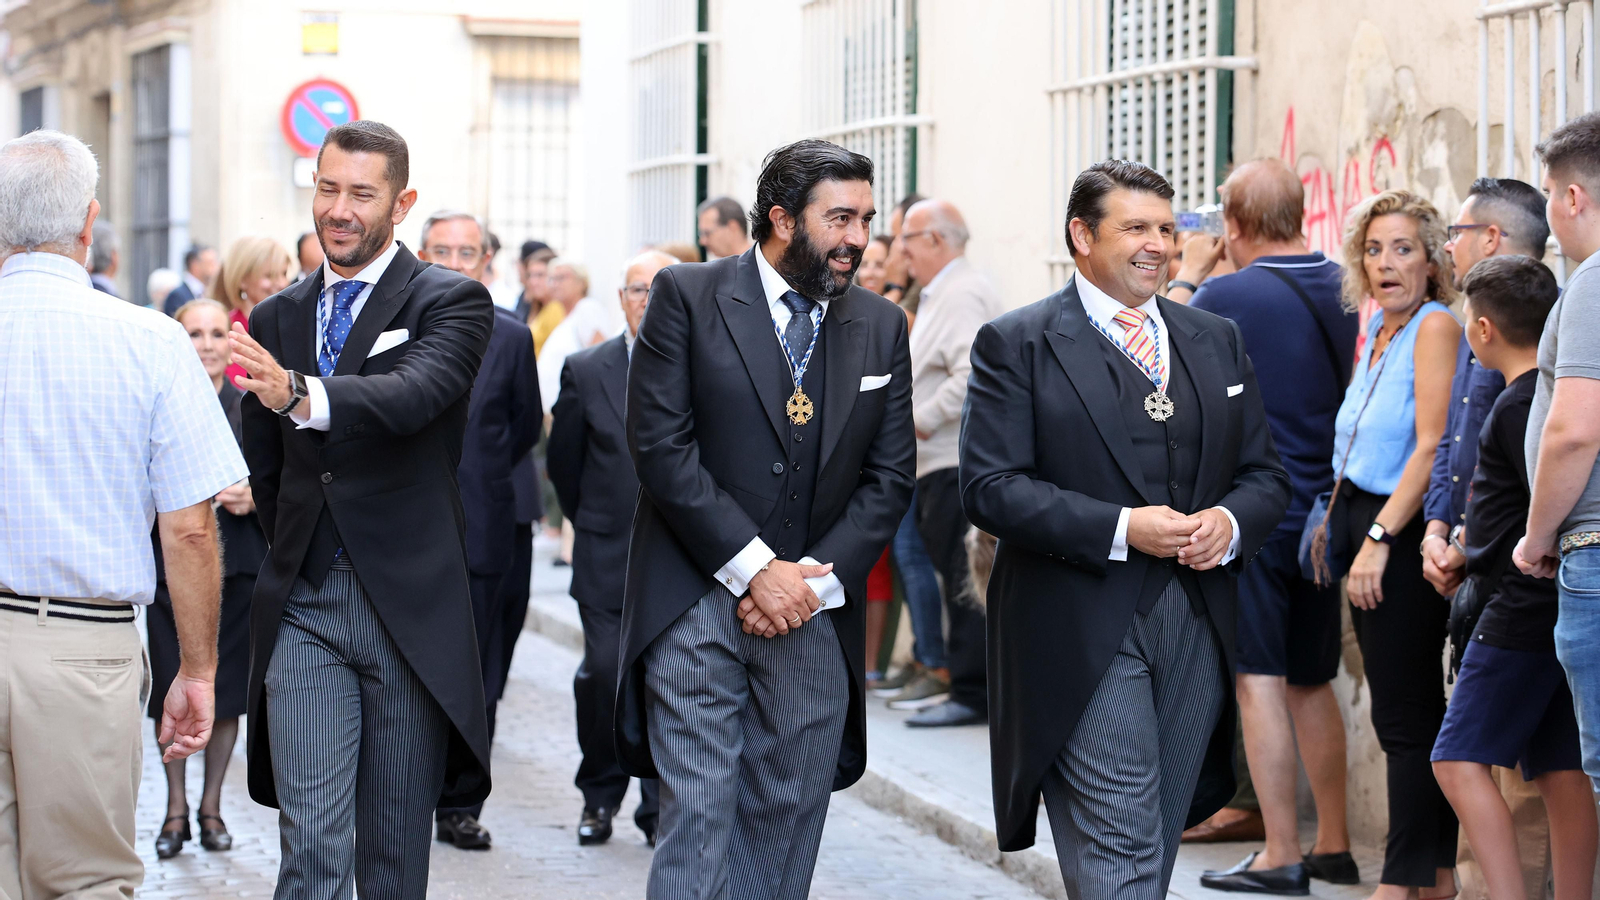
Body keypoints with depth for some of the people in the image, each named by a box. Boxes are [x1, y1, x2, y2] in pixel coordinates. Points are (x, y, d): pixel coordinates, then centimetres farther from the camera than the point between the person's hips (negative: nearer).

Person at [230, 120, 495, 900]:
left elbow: (416, 394, -25)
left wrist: (302, 395, -40)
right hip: (303, 607, 3)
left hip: (408, 603, -3)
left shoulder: (452, 302, -3)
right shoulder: (274, 319, 12)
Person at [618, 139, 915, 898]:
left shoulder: (881, 328, 10)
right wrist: (754, 568, -14)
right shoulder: (686, 296, -2)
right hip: (696, 607, -4)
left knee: (789, 822, 6)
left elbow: (889, 478, 9)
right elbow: (660, 445, -9)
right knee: (697, 816, -7)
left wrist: (815, 580, -6)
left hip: (816, 613, 4)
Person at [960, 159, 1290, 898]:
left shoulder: (1216, 341, 15)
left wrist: (1229, 521, -7)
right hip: (1084, 636, -5)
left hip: (1196, 633, 6)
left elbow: (1266, 475, 16)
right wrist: (1122, 529, -18)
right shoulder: (1017, 344, -2)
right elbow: (990, 487, -11)